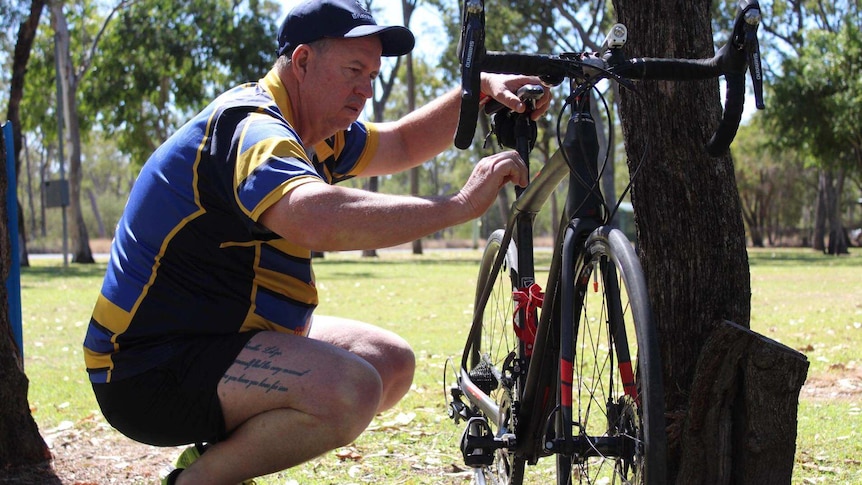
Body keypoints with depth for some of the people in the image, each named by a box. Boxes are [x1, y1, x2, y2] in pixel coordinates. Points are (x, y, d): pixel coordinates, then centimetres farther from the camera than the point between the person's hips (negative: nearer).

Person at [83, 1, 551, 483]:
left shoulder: (313, 132, 11)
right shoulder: (250, 130, -21)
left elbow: (402, 144, 24)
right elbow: (320, 218, -41)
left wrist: (479, 90, 8)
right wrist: (461, 204, -37)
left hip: (214, 339, 11)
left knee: (391, 362, 11)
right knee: (349, 390, -30)